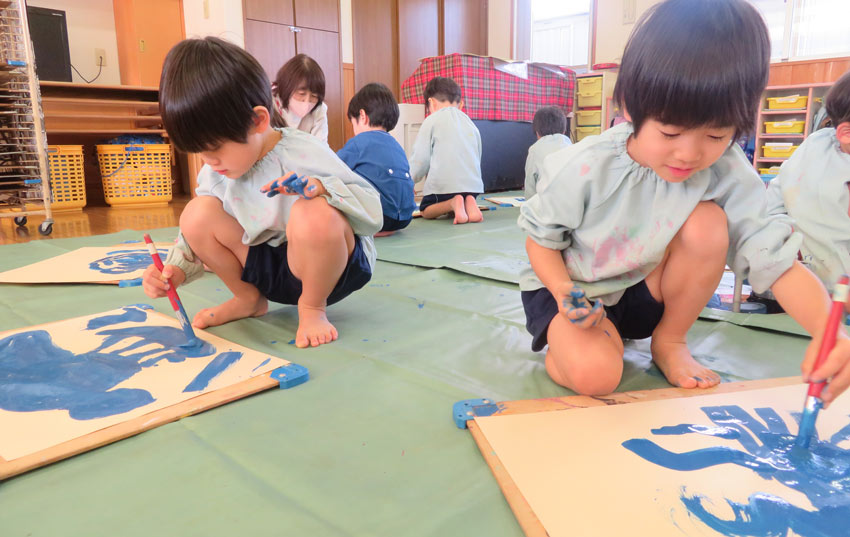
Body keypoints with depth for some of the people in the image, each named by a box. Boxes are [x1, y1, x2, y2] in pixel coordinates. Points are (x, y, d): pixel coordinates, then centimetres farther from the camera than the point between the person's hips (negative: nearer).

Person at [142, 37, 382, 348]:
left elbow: (373, 208, -19)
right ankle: (248, 299, 9)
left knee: (314, 215, -39)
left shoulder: (304, 155, -19)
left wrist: (321, 188, -36)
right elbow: (202, 239, 11)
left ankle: (312, 307, -10)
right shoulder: (214, 174, 0)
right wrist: (176, 270, -8)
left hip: (323, 265, -6)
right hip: (271, 268, 6)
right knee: (197, 214, -12)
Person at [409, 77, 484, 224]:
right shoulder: (470, 123, 18)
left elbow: (421, 159, -2)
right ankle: (468, 203, -6)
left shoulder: (431, 121, 2)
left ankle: (453, 203, -14)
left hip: (444, 184, -5)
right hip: (473, 183, 5)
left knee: (426, 210, 17)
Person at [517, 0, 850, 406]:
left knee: (708, 222, -23)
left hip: (646, 293, 4)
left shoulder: (728, 176, -17)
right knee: (595, 374, -33)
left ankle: (669, 342, -2)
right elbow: (540, 239, -11)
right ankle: (561, 344, 6)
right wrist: (565, 294, -30)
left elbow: (776, 260, -21)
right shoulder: (582, 170, -25)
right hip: (571, 290, -3)